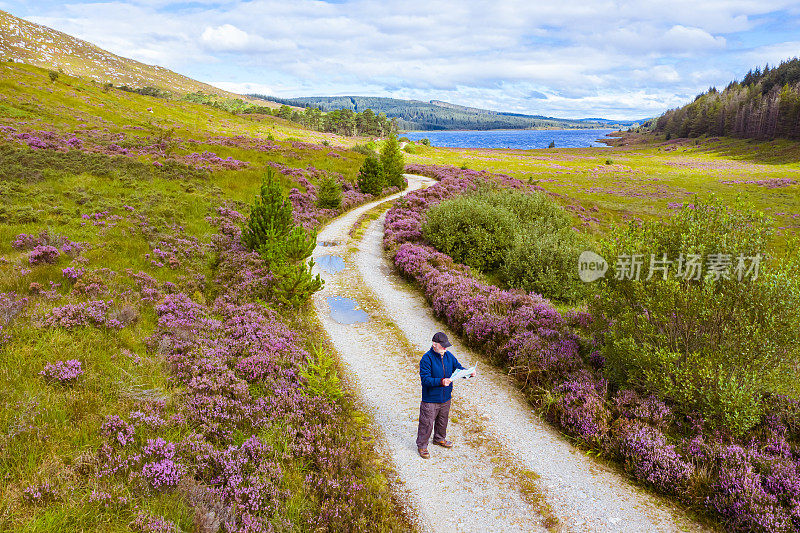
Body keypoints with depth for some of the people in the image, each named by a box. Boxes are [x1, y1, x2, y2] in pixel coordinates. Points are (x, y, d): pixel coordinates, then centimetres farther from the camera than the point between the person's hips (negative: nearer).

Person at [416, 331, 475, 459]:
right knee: (426, 423, 5)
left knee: (443, 421, 25)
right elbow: (425, 379, -26)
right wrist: (441, 381, -39)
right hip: (430, 399, -6)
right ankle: (422, 446, 24)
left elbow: (458, 368, 6)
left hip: (445, 398, 7)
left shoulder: (449, 356, -1)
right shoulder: (426, 359, -22)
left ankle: (439, 439, 50)